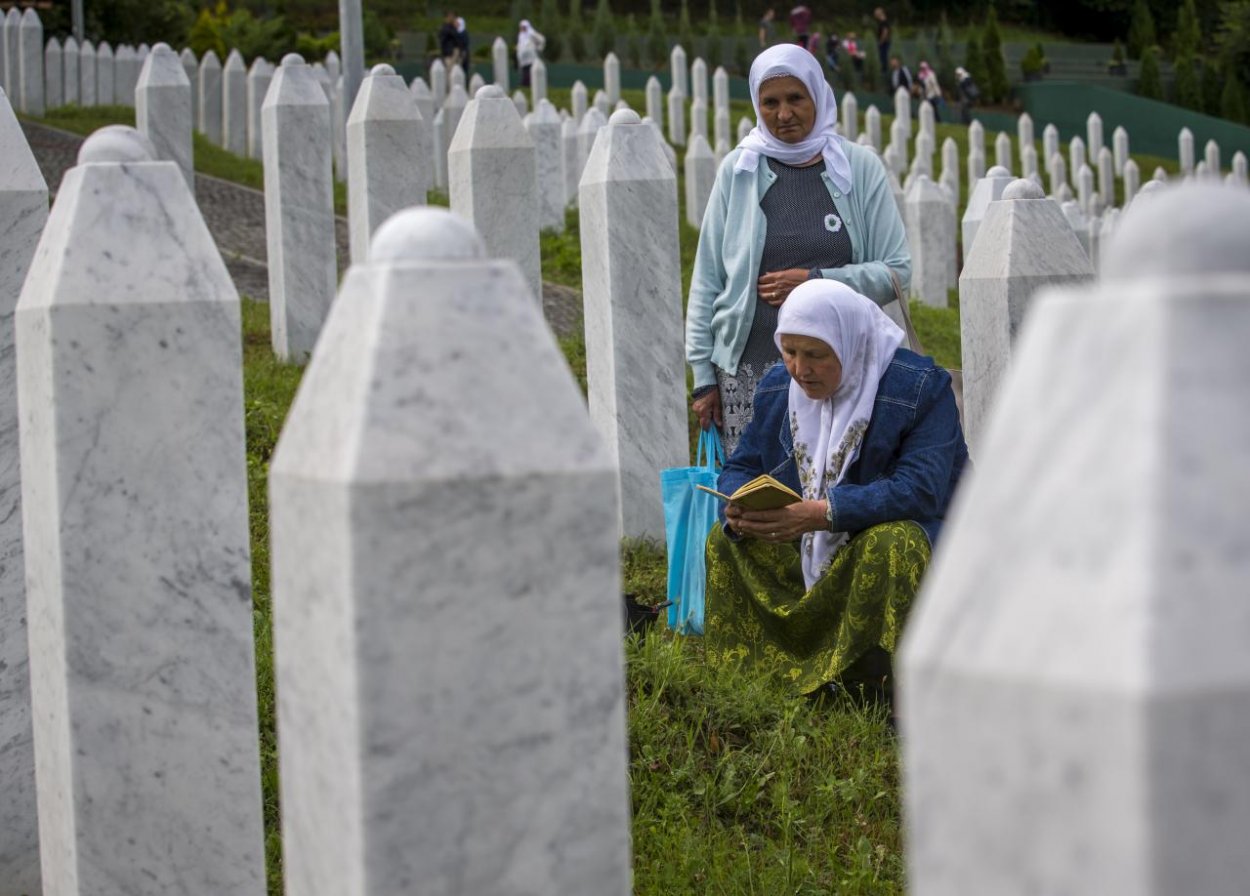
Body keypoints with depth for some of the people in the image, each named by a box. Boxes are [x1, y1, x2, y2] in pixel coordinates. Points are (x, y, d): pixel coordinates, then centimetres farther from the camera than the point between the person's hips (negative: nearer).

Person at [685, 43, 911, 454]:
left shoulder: (859, 168, 5)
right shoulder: (738, 170, 7)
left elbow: (897, 271, 5)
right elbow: (707, 278, 9)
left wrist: (818, 281, -9)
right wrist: (703, 375, 6)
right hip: (749, 369, 0)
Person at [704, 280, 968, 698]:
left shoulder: (920, 387, -19)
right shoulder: (777, 388, 1)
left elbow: (921, 489, -30)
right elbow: (740, 468, 4)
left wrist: (825, 514, -39)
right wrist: (738, 511, -23)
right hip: (806, 553, 6)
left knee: (893, 545, -37)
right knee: (725, 539, -7)